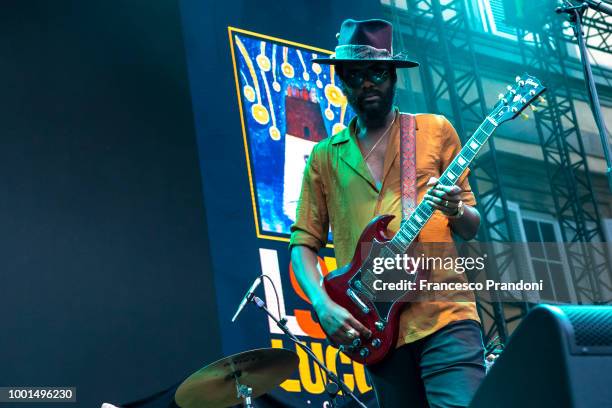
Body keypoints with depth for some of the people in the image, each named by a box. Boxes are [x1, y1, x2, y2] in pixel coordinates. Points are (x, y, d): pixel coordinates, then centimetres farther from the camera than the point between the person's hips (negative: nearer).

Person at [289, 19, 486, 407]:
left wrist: (455, 210, -12)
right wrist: (324, 305, -7)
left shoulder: (435, 130, 10)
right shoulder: (325, 157, 13)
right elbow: (303, 243, 11)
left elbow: (472, 227, 12)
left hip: (444, 314, -2)